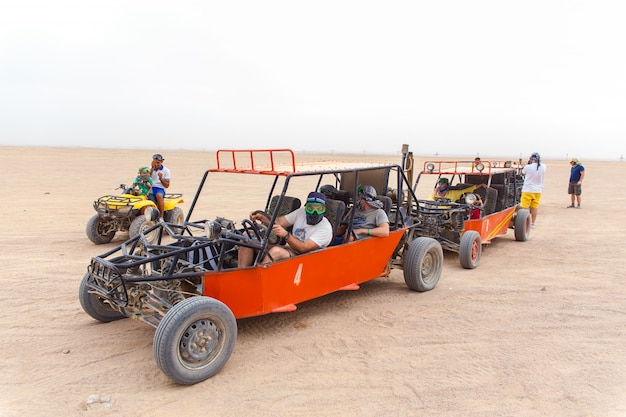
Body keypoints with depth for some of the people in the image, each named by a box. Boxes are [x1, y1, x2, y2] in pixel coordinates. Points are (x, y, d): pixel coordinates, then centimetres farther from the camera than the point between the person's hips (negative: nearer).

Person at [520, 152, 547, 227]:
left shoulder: (528, 167, -17)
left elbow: (523, 173, 4)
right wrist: (538, 162, 13)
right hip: (538, 190, 5)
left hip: (528, 190, -5)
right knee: (534, 208, 13)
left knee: (524, 208, 0)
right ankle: (532, 223, 19)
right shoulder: (544, 167, -3)